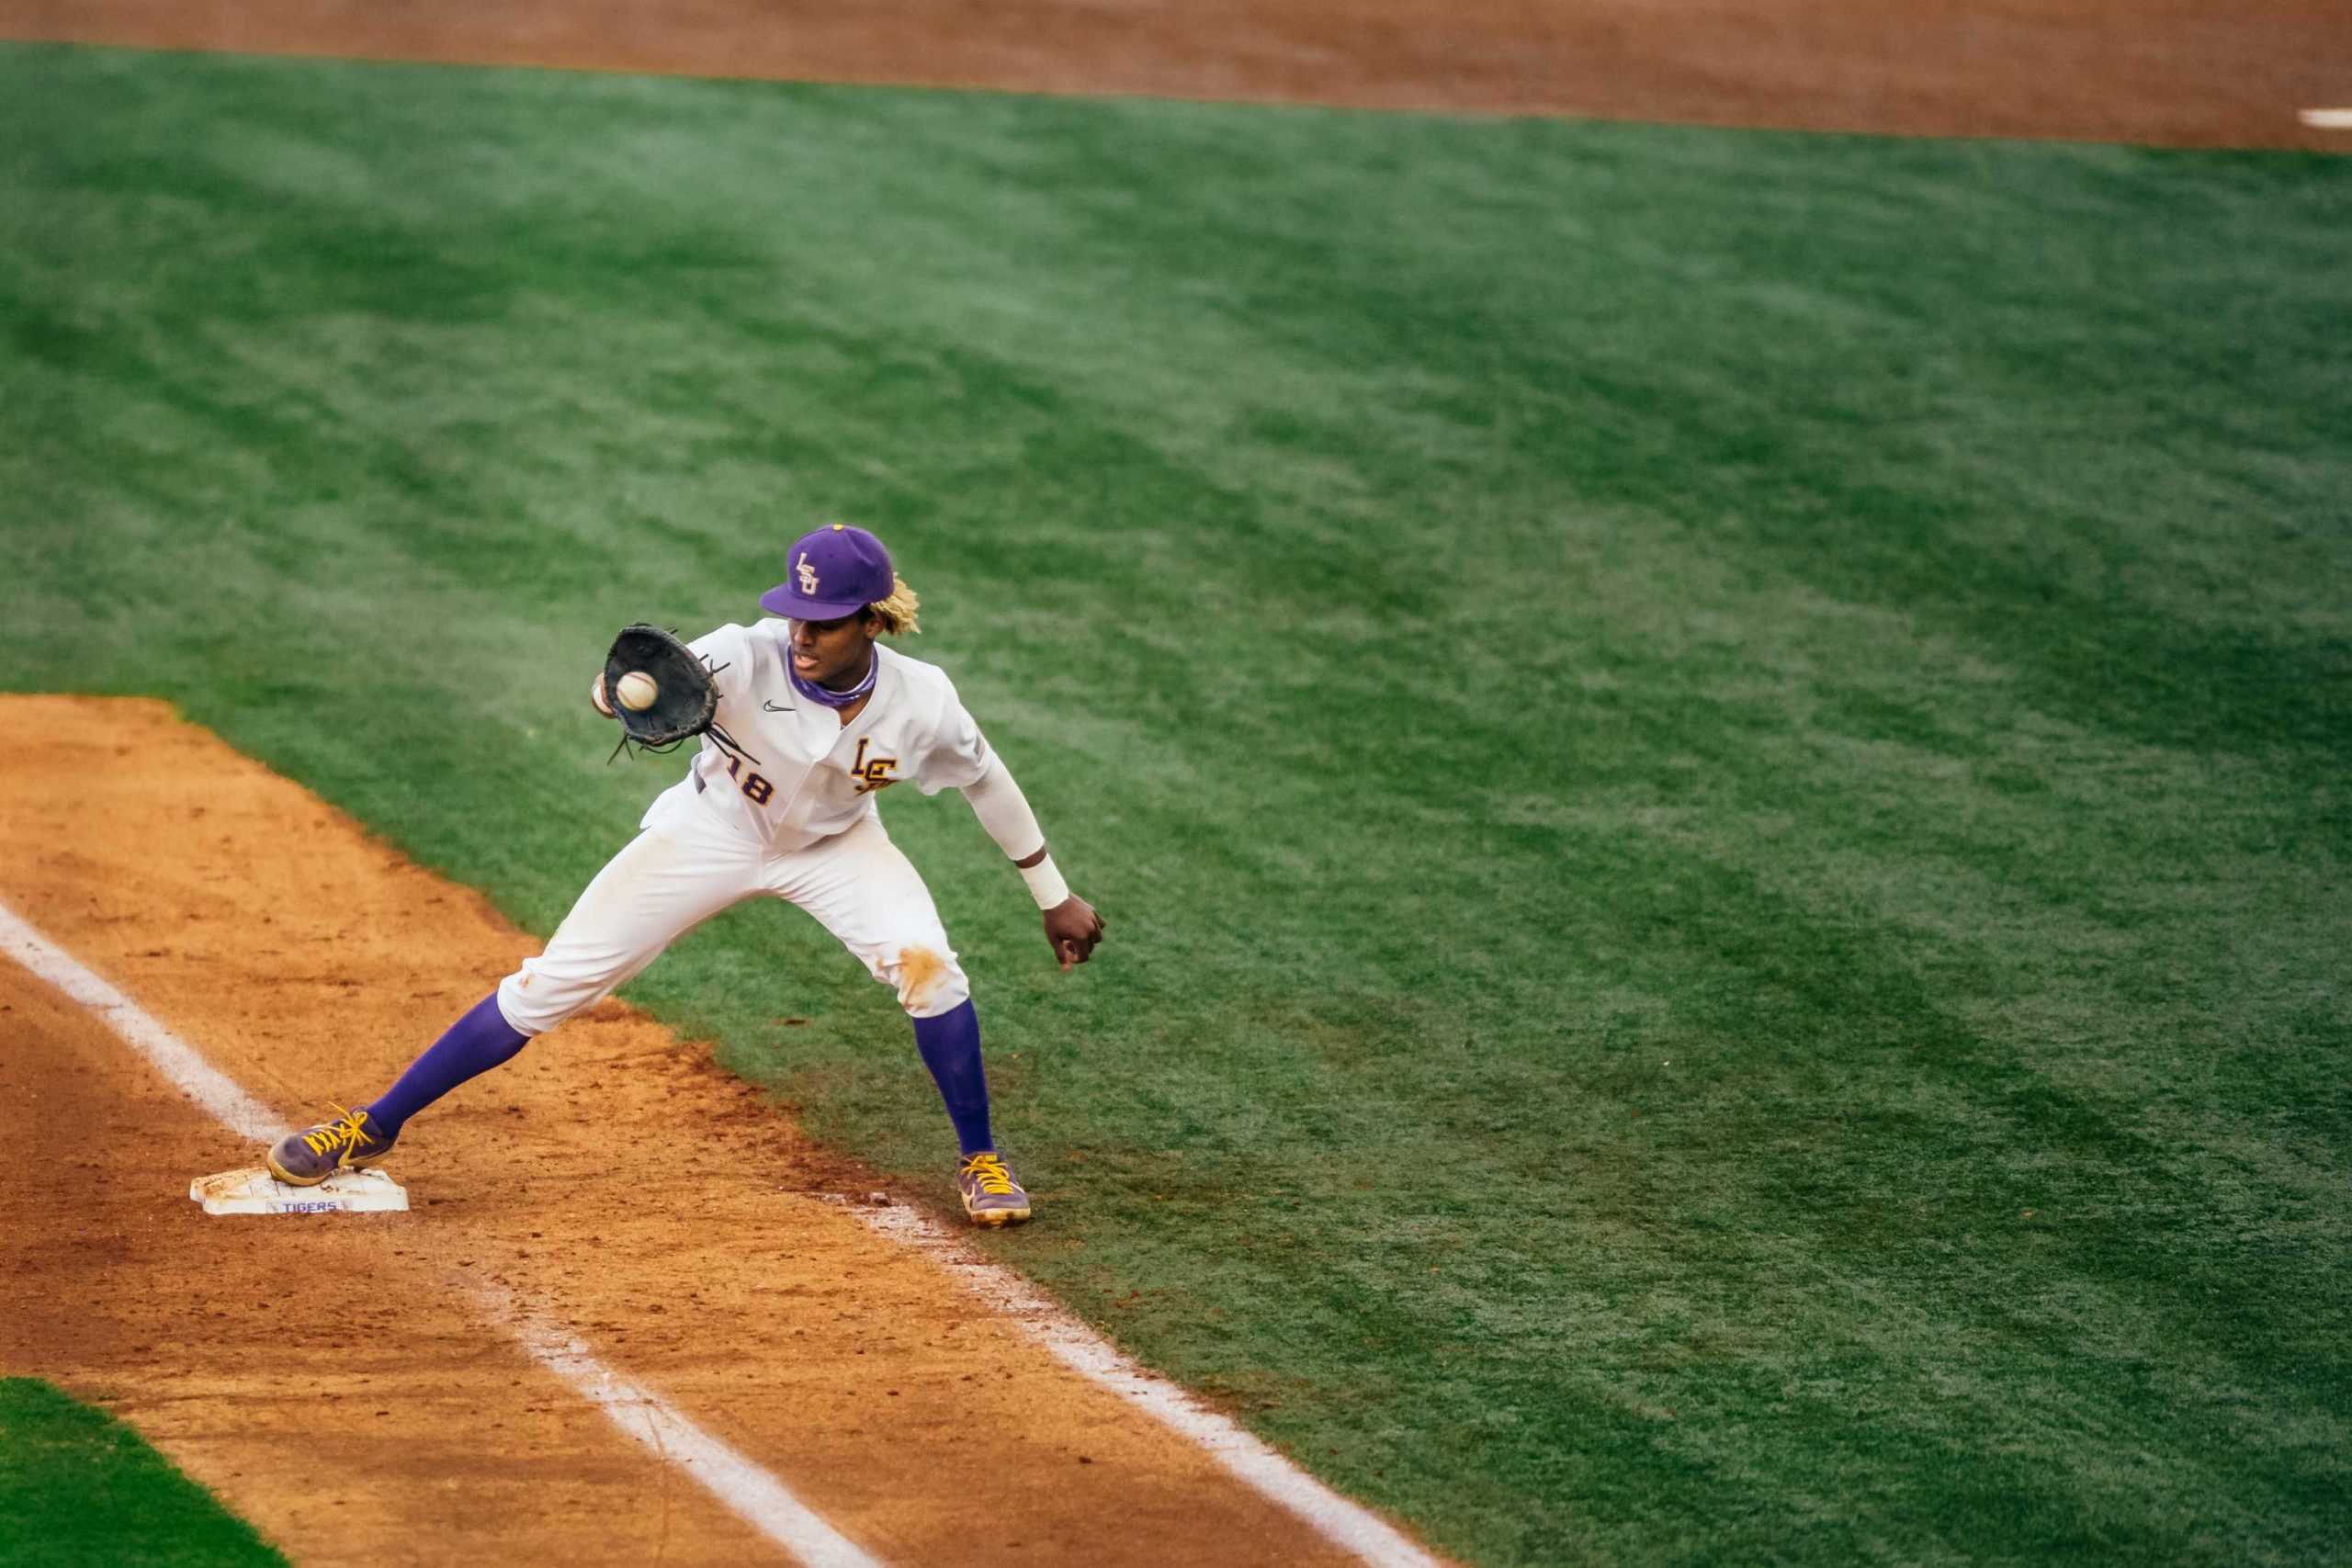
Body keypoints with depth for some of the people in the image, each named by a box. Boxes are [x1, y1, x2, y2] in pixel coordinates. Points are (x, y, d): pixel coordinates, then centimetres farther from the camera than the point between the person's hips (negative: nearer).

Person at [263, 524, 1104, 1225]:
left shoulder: (920, 702, -26)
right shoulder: (749, 659, -33)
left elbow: (986, 781, -7)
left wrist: (1054, 895, 2)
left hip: (832, 845, 1)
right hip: (710, 834, -1)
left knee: (926, 964, -23)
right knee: (553, 982, -6)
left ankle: (980, 1162, 1)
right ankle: (372, 1128, 6)